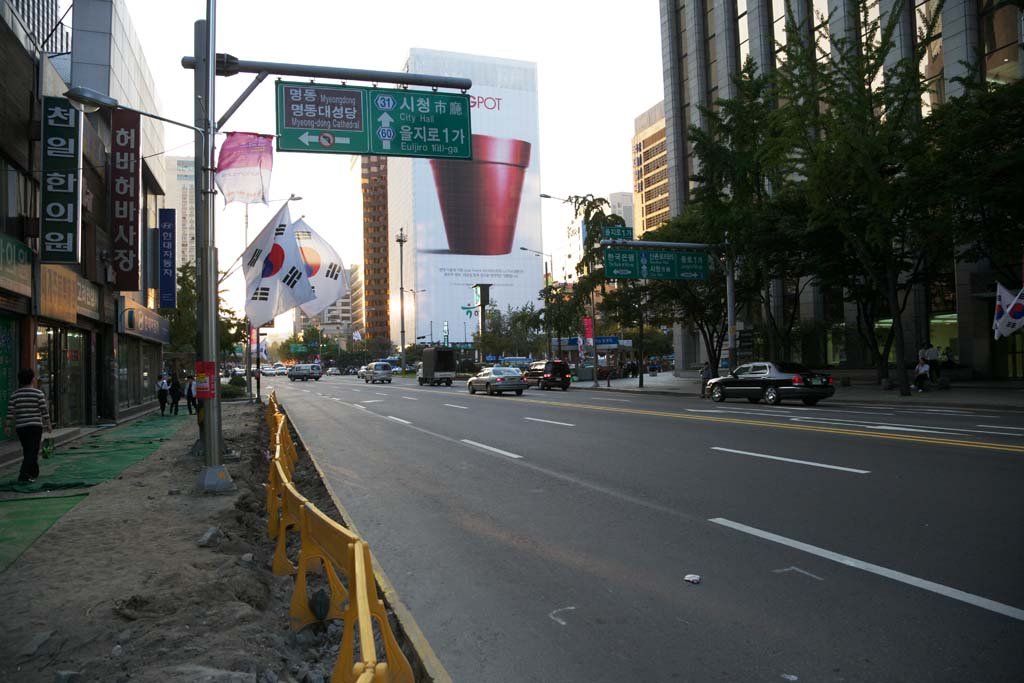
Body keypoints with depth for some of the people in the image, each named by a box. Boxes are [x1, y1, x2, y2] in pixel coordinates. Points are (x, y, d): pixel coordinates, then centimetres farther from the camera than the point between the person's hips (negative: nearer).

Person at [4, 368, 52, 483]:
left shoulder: (14, 395, 3)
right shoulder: (39, 394, -6)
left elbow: (10, 412, 2)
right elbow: (44, 411, -5)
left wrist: (7, 426, 9)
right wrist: (48, 424, 3)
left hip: (20, 427, 4)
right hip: (35, 426, -4)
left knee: (27, 451, 17)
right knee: (32, 452, -4)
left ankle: (33, 472, 29)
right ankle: (24, 476, -16)